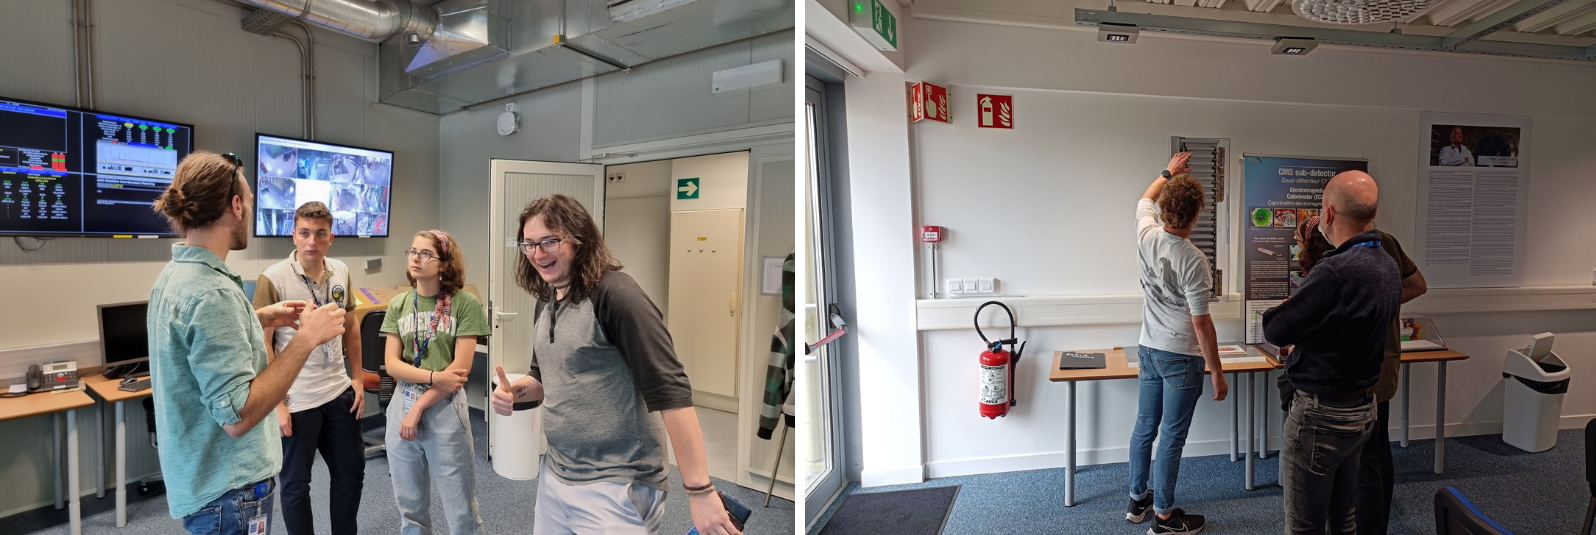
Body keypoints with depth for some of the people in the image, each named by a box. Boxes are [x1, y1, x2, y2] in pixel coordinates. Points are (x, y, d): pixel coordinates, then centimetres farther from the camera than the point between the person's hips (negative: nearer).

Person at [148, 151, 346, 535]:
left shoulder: (174, 275, 5)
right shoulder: (211, 291, -26)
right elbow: (237, 415, -29)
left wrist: (259, 320, 15)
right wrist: (306, 338, -26)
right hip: (229, 488, -10)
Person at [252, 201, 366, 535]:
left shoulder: (340, 272, 2)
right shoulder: (273, 279, -14)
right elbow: (262, 345, -13)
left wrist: (358, 378, 10)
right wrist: (276, 403, -14)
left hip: (339, 393, 5)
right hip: (296, 400, -5)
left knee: (352, 473, 17)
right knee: (296, 483, 11)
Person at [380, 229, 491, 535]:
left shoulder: (465, 304, -9)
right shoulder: (399, 305, 5)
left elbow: (460, 368, -12)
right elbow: (392, 364, 0)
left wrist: (419, 407, -11)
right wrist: (435, 377, -15)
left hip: (445, 410, -4)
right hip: (401, 408, 4)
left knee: (460, 510, 3)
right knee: (409, 506, 16)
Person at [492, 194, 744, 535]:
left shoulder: (613, 293, -19)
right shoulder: (545, 301, 7)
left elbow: (671, 391, -24)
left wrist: (699, 490, -26)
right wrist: (515, 390, -1)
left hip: (615, 487, -8)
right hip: (554, 475, 8)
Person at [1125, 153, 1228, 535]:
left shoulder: (1146, 236, -6)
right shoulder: (1193, 260, -22)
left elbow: (1146, 199, 18)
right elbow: (1201, 322, -18)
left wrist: (1169, 172, 31)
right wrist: (1217, 373, -9)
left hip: (1149, 350, 6)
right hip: (1182, 358, -6)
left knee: (1145, 428, 17)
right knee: (1172, 438, 4)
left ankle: (1138, 500, 32)